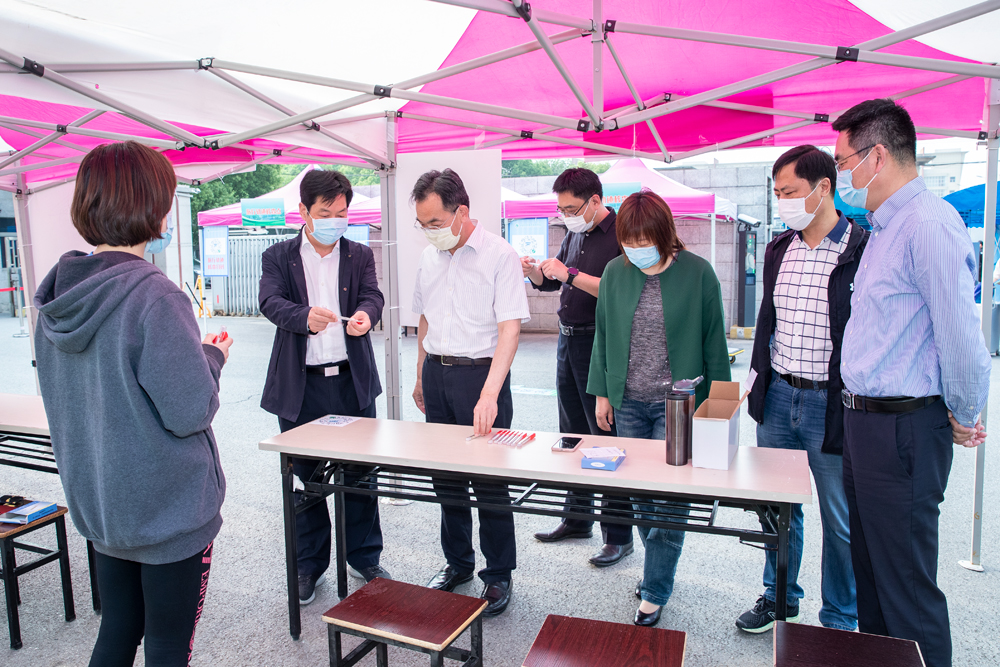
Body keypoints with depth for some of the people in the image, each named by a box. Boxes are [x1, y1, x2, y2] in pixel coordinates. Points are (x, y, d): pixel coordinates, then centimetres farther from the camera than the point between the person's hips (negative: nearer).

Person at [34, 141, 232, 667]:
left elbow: (60, 399, 12)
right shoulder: (155, 297, -25)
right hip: (170, 509, -7)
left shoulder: (56, 298, 0)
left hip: (96, 501, 7)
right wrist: (212, 357, -5)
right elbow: (191, 411, -23)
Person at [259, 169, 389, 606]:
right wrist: (305, 317, -34)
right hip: (300, 385, -1)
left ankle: (364, 559, 27)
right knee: (305, 478, 10)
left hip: (352, 381, 1)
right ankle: (310, 565, 27)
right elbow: (270, 301, -13)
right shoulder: (278, 257, 4)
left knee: (360, 474, 9)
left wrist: (366, 314, -31)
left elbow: (372, 295, -6)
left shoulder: (359, 256, 8)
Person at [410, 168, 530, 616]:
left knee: (489, 479, 1)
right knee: (445, 476, 14)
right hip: (437, 373, 6)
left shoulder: (499, 255, -11)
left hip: (481, 372, -6)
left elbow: (509, 329, -19)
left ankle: (499, 575, 18)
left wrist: (489, 395, -28)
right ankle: (457, 562, 32)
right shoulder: (430, 257, 9)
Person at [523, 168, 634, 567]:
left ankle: (619, 536, 9)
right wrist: (534, 271, 1)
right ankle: (577, 518, 30)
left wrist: (570, 273, -21)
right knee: (572, 435, 16)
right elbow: (550, 283, 21)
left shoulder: (620, 235, -12)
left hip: (600, 344, -9)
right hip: (568, 340, 9)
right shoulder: (574, 235, 14)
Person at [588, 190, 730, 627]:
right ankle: (658, 566, 33)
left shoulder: (697, 273, -6)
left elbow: (713, 341, -1)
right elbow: (603, 334, 10)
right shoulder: (615, 272, 3)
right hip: (627, 401, 4)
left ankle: (655, 590, 15)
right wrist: (601, 392, 8)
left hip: (677, 403, -3)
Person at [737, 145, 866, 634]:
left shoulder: (864, 251, -11)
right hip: (778, 396, 5)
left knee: (840, 521, 10)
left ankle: (839, 622, 29)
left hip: (832, 404, -5)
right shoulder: (778, 250, 8)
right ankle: (779, 595, 38)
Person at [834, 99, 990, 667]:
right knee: (871, 569, 21)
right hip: (867, 422, 10)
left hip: (904, 429, -10)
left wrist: (963, 418, -7)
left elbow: (961, 332, -20)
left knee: (907, 584, 2)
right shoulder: (884, 227, 15)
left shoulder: (930, 224, -17)